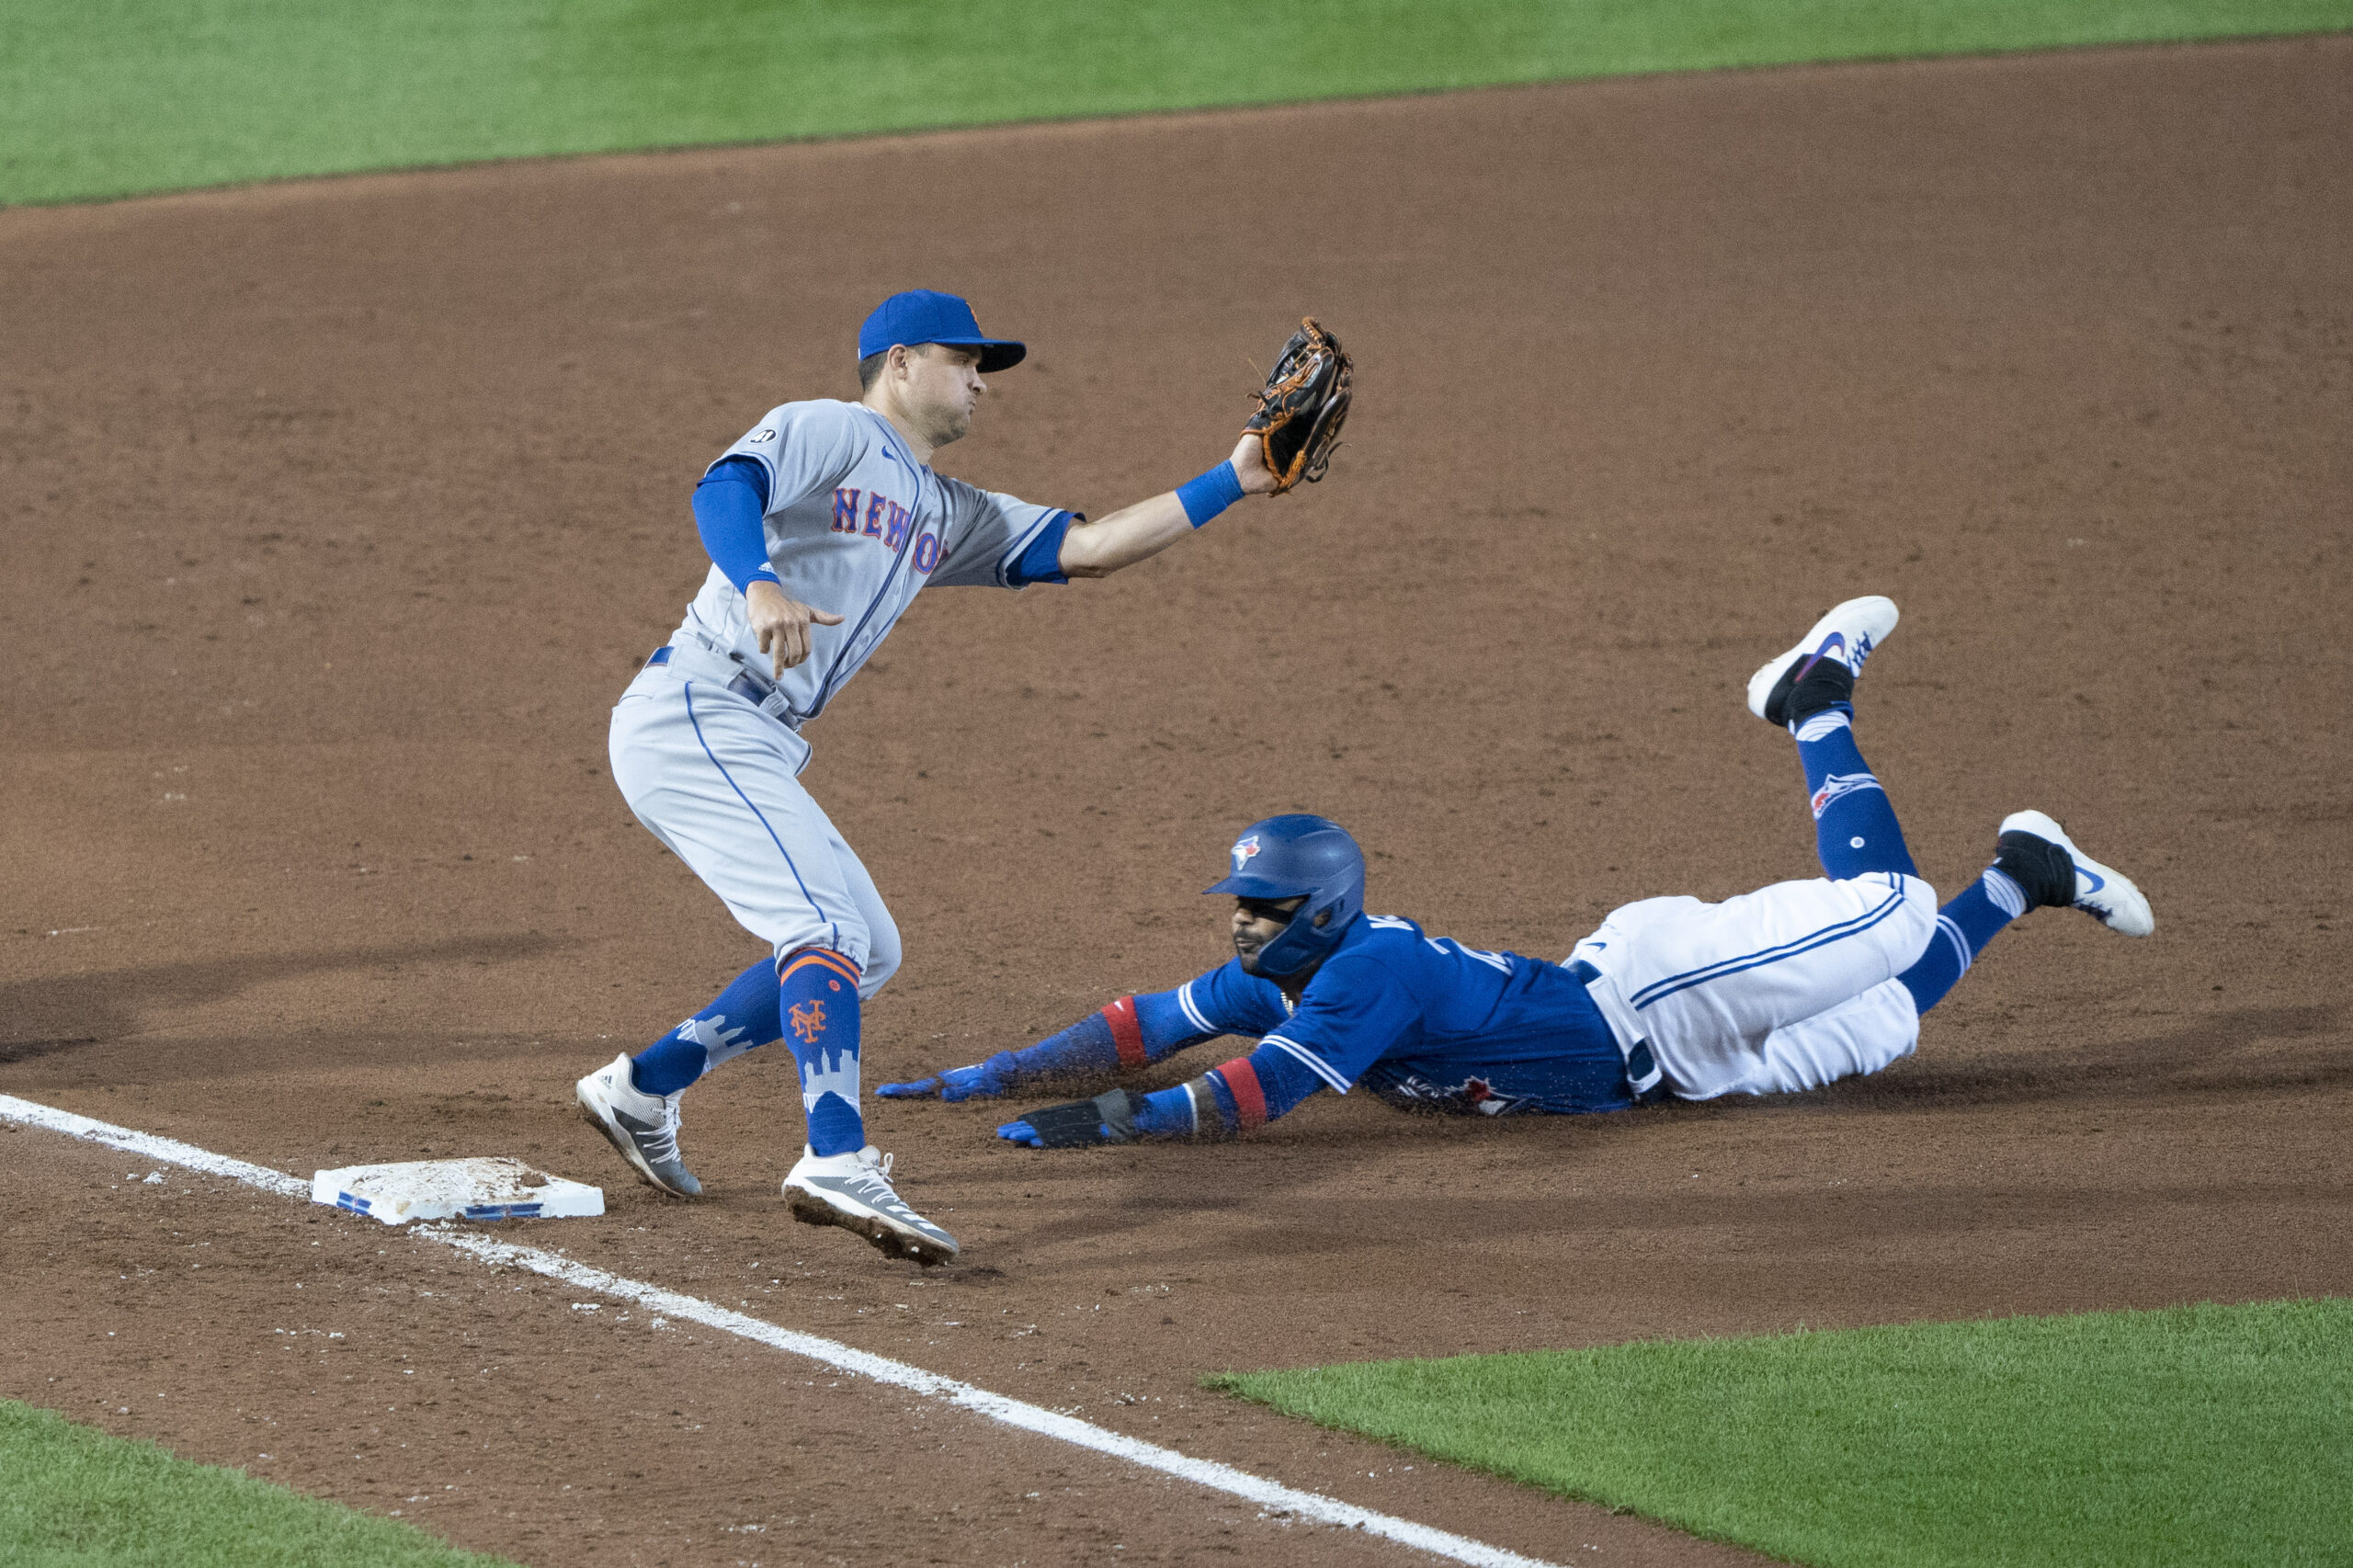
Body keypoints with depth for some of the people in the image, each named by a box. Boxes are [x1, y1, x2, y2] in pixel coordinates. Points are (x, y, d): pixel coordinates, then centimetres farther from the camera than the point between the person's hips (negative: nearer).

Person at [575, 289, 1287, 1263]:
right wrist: (760, 586, -42)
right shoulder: (824, 433, -2)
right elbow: (725, 488, -22)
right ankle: (836, 1162, -35)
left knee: (867, 953, 15)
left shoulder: (950, 517, 22)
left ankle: (643, 1090, 19)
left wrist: (1235, 484, 9)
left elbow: (1087, 549, 16)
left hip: (759, 746, 10)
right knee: (828, 928, -21)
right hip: (694, 716, -10)